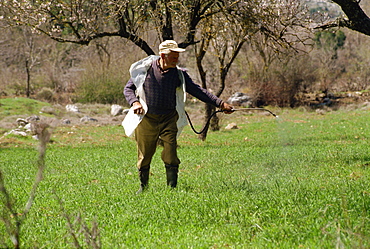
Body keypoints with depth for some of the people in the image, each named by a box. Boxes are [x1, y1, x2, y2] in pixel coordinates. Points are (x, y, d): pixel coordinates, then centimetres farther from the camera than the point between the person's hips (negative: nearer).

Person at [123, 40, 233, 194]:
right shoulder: (144, 69, -4)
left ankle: (172, 188, 3)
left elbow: (197, 91, -1)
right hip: (146, 119, -1)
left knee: (171, 157, -7)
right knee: (144, 156, 5)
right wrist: (134, 102, -14)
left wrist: (220, 103, -9)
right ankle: (143, 186, 23)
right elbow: (128, 88, 6)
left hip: (169, 119, 1)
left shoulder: (179, 74, 1)